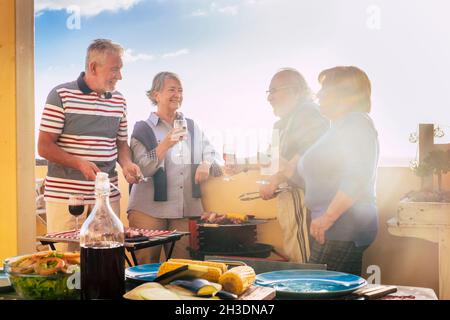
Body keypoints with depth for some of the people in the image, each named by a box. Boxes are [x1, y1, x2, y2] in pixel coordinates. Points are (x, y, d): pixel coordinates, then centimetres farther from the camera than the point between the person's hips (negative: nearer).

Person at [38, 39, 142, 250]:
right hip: (65, 195, -4)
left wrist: (126, 164, 1)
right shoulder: (61, 95, -5)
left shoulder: (118, 100, 12)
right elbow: (44, 147, -7)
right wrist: (80, 163, -20)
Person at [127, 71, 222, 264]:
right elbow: (141, 170, -8)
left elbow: (210, 154, 18)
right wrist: (165, 145, -21)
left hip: (186, 210, 4)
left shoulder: (191, 127, 15)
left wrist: (206, 164, -6)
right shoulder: (143, 129, 2)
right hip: (150, 210, -4)